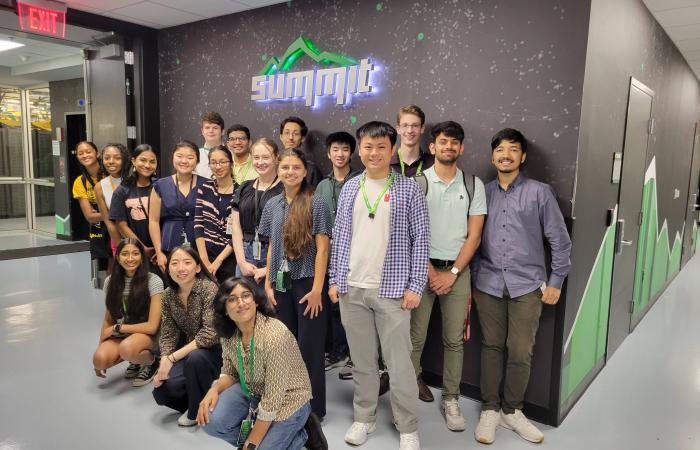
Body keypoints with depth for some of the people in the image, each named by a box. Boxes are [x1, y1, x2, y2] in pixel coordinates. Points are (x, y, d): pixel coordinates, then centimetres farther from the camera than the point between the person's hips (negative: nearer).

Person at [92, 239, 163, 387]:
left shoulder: (153, 281, -15)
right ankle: (136, 359, 7)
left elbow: (152, 326, -15)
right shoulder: (111, 281, 1)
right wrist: (101, 345, 3)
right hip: (121, 334, 5)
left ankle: (151, 361, -2)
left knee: (126, 348, -36)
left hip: (147, 334, -5)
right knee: (99, 359, -24)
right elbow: (108, 320, 9)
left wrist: (117, 328, -11)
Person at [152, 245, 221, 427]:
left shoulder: (209, 288, -21)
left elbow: (210, 333, -27)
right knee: (161, 391, -15)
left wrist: (172, 358, -26)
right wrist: (163, 363, -16)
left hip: (213, 350, -5)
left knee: (195, 358, -35)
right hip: (188, 353, 5)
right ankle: (195, 400, 16)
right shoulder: (168, 295, -2)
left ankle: (199, 410, -8)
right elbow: (168, 334, 1)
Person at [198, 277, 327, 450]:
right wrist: (214, 389, -18)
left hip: (286, 399, -6)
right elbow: (230, 372, 5)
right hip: (252, 390, 6)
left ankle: (300, 435, 12)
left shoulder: (275, 336, -32)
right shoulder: (228, 333, -10)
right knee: (211, 421, -17)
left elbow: (272, 401, -27)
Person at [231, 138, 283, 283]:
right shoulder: (243, 189, 13)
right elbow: (236, 227, 10)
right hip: (246, 256, 5)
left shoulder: (284, 190, -5)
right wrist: (242, 262, 0)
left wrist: (270, 268, -10)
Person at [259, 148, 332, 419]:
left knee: (309, 347, 3)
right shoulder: (272, 205, 9)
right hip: (281, 285, 5)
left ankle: (313, 408, 18)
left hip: (307, 283, -5)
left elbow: (322, 249, -10)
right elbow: (272, 247, 12)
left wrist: (317, 289, -14)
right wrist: (268, 283, 8)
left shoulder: (316, 205, -7)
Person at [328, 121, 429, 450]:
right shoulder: (349, 188, 8)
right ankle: (364, 418, 31)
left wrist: (415, 285, -8)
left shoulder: (408, 189, -2)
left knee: (399, 363, 2)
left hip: (392, 289, -3)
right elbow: (339, 237, 11)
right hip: (352, 289, 4)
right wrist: (335, 279, 6)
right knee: (362, 360, 14)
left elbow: (420, 240, -3)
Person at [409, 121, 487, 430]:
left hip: (458, 270, 2)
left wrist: (452, 273, -6)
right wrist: (431, 271, -7)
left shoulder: (473, 184, 4)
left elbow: (474, 235, 1)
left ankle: (451, 400, 17)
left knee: (454, 339, 6)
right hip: (422, 267, -1)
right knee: (415, 336, 4)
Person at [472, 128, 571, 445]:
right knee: (491, 347, 8)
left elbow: (560, 241, 2)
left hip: (527, 285, -1)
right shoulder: (483, 193, 6)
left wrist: (555, 282, 0)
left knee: (520, 351, 4)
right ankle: (490, 409, 23)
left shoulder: (539, 192, 0)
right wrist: (471, 278, 8)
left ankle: (512, 410, 24)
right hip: (488, 284, 2)